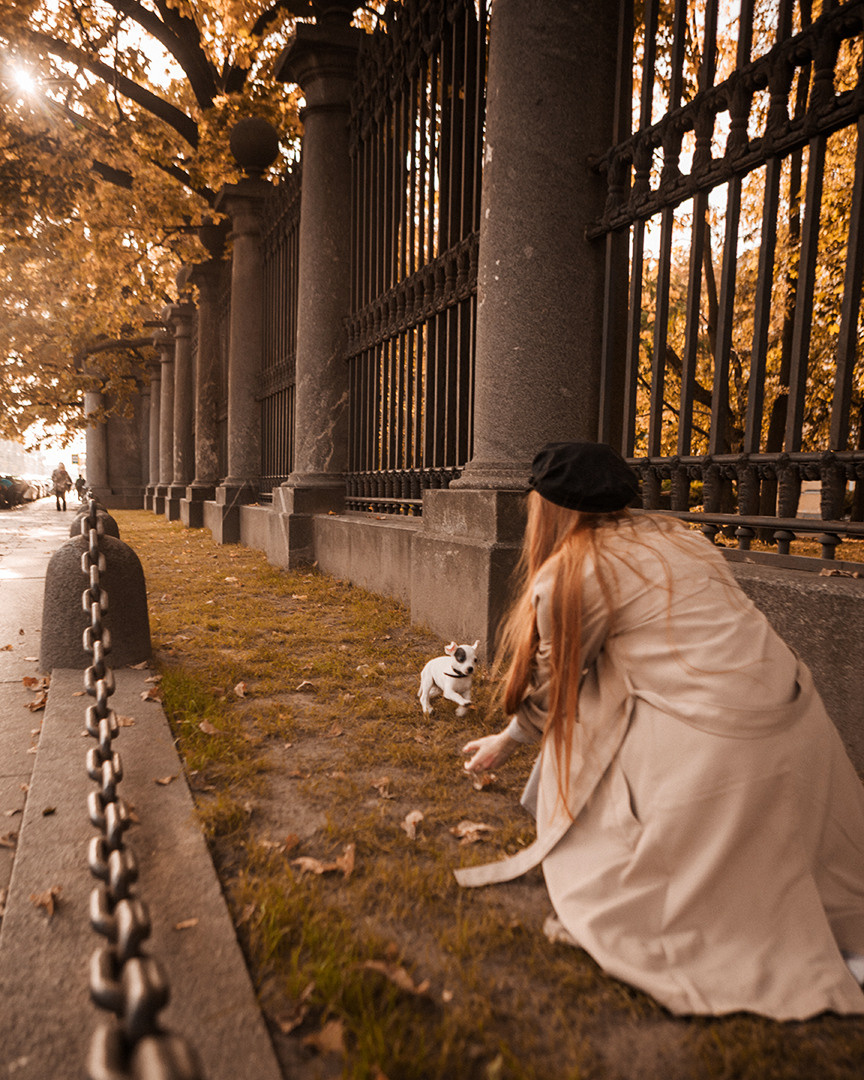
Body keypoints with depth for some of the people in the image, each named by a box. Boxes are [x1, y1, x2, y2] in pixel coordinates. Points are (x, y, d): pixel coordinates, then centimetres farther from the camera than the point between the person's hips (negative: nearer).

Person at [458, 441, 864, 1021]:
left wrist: (507, 742, 27)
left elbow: (552, 687, 7)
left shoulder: (569, 576, -6)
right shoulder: (674, 536, 14)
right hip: (801, 720, 8)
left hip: (715, 748, -7)